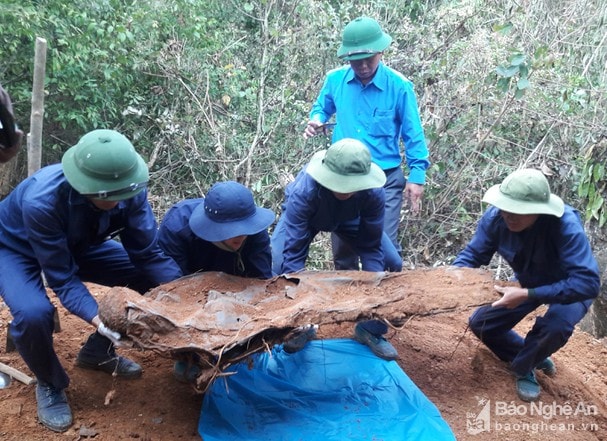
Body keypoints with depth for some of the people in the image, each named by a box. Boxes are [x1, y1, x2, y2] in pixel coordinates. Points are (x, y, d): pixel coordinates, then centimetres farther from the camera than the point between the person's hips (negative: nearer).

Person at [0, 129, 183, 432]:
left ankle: (97, 353, 11)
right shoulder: (41, 201, -41)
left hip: (77, 244, 5)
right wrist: (98, 318, -49)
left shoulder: (129, 190, -28)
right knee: (33, 314, -35)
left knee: (154, 278, -10)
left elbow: (147, 253, -22)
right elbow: (61, 278, -34)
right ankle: (49, 384, -1)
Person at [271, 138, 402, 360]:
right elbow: (293, 251, -41)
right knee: (282, 266, -27)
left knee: (392, 264, -13)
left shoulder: (373, 192, -37)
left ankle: (370, 329, 8)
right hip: (304, 217, -2)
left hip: (348, 217, 2)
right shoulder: (304, 191, -45)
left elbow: (371, 246, -24)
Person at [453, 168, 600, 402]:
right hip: (528, 281, 5)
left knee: (554, 327, -34)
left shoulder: (566, 226, -40)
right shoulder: (495, 217, -27)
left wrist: (528, 295, -50)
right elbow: (472, 254, -15)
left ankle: (523, 368, -1)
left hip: (571, 287, -4)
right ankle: (534, 357, 21)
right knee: (481, 324, -3)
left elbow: (587, 282, -45)